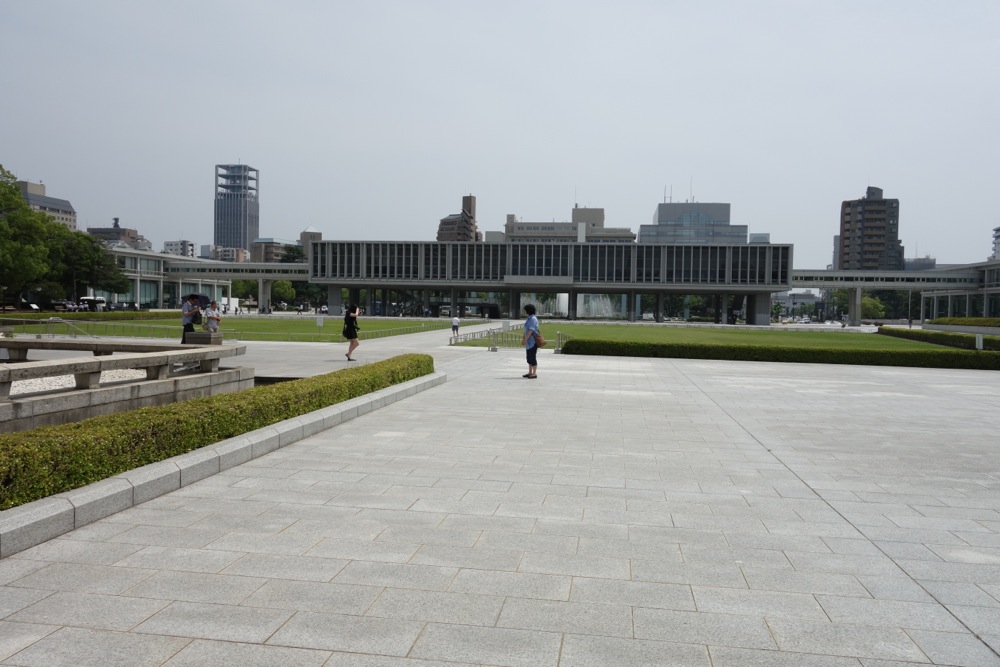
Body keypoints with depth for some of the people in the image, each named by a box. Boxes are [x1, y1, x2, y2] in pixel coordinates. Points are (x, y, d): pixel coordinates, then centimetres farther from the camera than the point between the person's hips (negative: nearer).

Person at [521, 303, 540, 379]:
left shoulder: (533, 319, -16)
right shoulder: (529, 318, 15)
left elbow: (531, 330, -22)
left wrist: (525, 339, -22)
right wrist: (524, 340, 19)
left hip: (533, 341, -10)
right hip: (529, 341, 10)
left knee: (532, 357, -7)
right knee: (529, 357, 13)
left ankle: (534, 373, -3)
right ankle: (530, 372, 20)